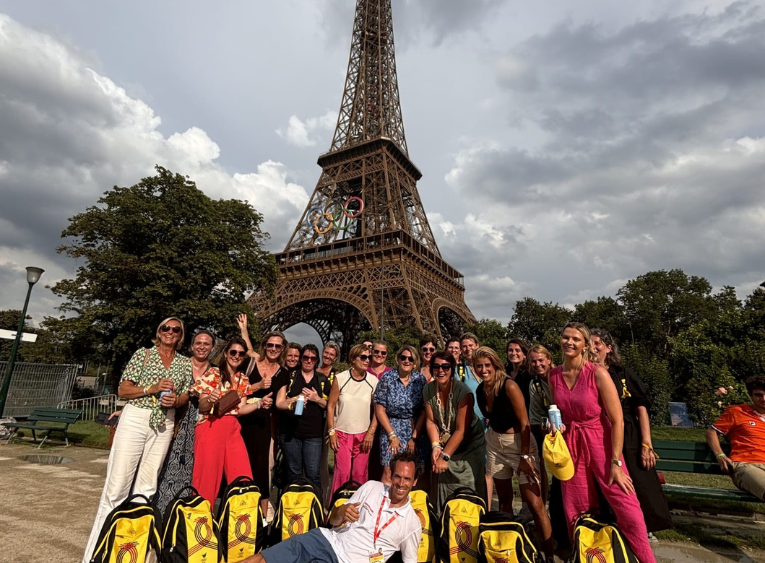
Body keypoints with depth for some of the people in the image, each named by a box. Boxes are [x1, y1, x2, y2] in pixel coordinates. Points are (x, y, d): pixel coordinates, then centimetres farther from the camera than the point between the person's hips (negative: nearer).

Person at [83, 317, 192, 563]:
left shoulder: (185, 363, 8)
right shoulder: (143, 354, 0)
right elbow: (122, 391, -2)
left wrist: (175, 399, -9)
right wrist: (152, 388, -16)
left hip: (164, 424, 3)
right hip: (134, 418, -3)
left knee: (146, 486, 10)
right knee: (117, 484, -3)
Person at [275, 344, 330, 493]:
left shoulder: (323, 380, 8)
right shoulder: (289, 376, 4)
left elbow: (329, 406, 11)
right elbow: (279, 403, 0)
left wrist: (316, 399, -9)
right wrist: (298, 398, -18)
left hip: (314, 434, 0)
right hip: (290, 432, 0)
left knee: (313, 473, -1)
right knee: (294, 473, 11)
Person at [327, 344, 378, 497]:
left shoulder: (373, 381, -3)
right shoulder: (340, 379, -6)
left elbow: (377, 409, 3)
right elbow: (331, 406, -1)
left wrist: (371, 433, -2)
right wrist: (332, 432, -4)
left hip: (364, 436, 1)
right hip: (342, 434, -1)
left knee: (360, 474, 6)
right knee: (342, 472, -1)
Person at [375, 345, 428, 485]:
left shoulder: (420, 379, -1)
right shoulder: (387, 378, -5)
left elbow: (424, 411, -1)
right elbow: (380, 409, -3)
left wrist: (414, 437, -6)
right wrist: (392, 435, -7)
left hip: (415, 430, 1)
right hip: (391, 428, -1)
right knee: (389, 473, -5)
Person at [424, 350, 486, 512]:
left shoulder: (462, 391, -24)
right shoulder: (428, 389, -9)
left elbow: (461, 430, -22)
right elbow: (431, 421, -4)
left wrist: (445, 456, -21)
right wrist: (436, 446, -17)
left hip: (469, 445, -4)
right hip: (444, 445, 4)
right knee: (442, 489, 6)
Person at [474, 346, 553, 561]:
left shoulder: (509, 386, -22)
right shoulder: (480, 390, -3)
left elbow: (524, 422, -19)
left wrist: (524, 456, -18)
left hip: (520, 444, -5)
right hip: (495, 445, 6)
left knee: (535, 504, -5)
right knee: (504, 499, 15)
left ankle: (550, 554, 12)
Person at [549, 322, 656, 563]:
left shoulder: (598, 374, -15)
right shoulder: (554, 375, -2)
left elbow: (617, 420, -13)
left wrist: (616, 462, -13)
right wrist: (556, 425, -7)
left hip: (600, 443, -3)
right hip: (570, 446, 4)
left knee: (627, 509, -4)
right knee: (576, 513, 13)